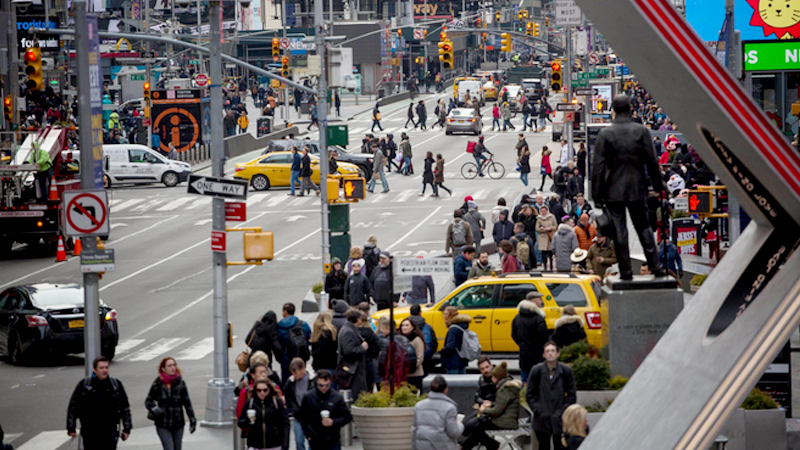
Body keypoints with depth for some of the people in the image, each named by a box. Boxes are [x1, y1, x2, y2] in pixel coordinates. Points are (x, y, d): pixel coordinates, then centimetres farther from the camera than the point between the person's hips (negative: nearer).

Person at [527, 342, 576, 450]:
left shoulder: (566, 371, 1)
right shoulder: (536, 370, 1)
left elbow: (571, 395, 5)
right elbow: (529, 395, 5)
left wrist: (563, 411, -7)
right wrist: (537, 410, -6)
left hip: (560, 420, 0)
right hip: (542, 419, 1)